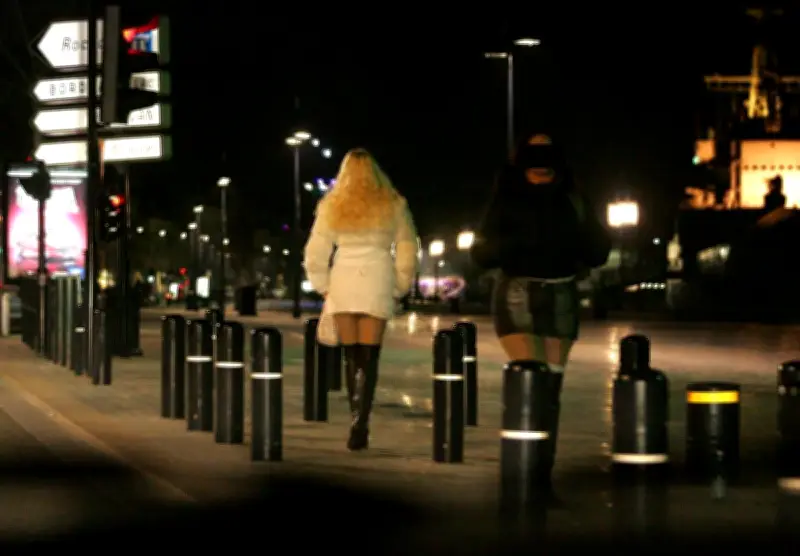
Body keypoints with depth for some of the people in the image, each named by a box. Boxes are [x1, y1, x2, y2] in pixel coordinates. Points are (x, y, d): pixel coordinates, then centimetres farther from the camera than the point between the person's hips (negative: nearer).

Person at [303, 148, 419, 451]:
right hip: (377, 283, -1)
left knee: (351, 357, 9)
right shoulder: (392, 206, 5)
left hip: (343, 281, 1)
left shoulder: (332, 206, 7)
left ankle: (359, 422, 10)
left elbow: (315, 253, 6)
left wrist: (323, 287, 14)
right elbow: (407, 250, 6)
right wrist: (399, 287, 14)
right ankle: (360, 425, -13)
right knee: (368, 358, -1)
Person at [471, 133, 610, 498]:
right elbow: (482, 253, -4)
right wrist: (519, 241, -21)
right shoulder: (507, 203, 0)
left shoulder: (571, 203, 6)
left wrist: (572, 246, -14)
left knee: (551, 388, 5)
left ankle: (543, 473, 12)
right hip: (518, 298, -3)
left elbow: (598, 251, 6)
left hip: (561, 300, 3)